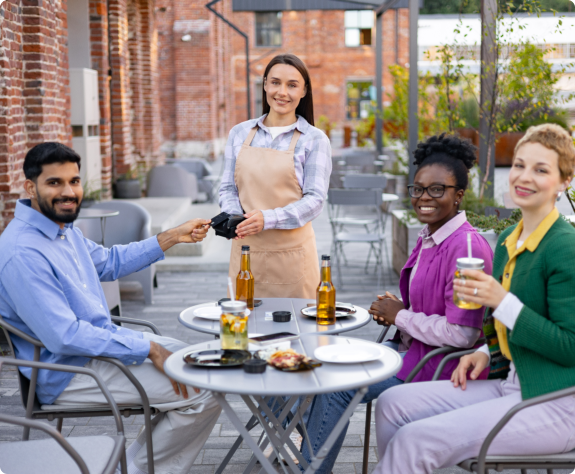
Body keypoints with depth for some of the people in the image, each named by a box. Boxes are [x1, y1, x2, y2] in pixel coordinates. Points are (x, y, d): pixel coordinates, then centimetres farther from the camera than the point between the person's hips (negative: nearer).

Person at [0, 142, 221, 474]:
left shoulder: (64, 228, 6)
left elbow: (108, 262, 24)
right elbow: (65, 337, -29)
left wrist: (172, 238, 17)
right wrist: (149, 350, -23)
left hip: (100, 341, 10)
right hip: (69, 373, -10)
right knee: (204, 392, -15)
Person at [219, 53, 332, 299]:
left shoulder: (314, 139, -1)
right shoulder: (240, 133, 10)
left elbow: (314, 199, -7)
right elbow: (228, 188, 12)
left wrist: (267, 219, -20)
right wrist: (235, 217, -9)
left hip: (291, 253, -2)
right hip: (245, 248, 3)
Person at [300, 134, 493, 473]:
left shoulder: (467, 247, -22)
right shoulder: (430, 238, 8)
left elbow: (461, 333, -27)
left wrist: (401, 316, -15)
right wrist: (396, 310, -1)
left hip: (440, 366, -9)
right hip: (413, 349, 10)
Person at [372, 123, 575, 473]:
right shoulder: (509, 240, 11)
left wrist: (501, 301, -23)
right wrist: (487, 353, 3)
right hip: (511, 387, 9)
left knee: (413, 441, -18)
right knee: (393, 404, 0)